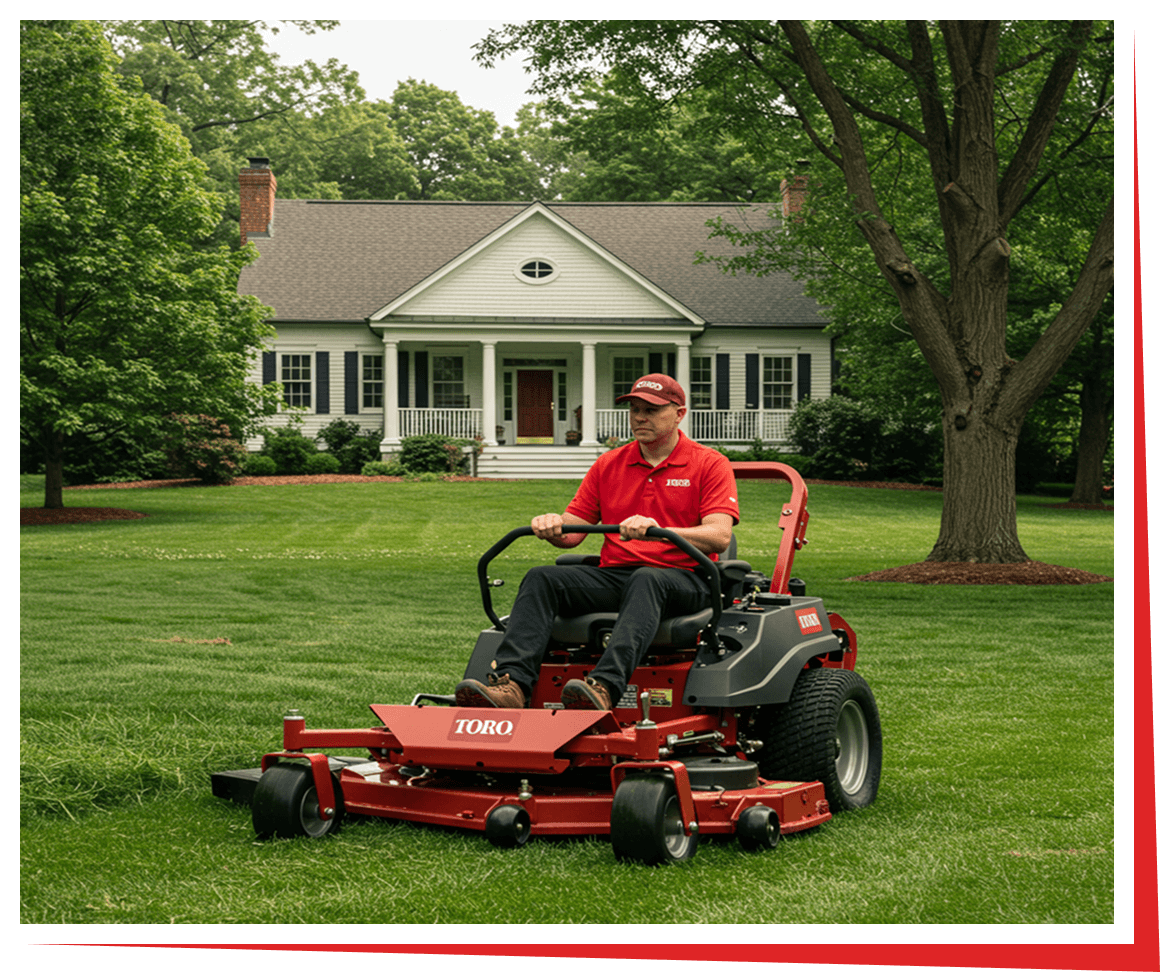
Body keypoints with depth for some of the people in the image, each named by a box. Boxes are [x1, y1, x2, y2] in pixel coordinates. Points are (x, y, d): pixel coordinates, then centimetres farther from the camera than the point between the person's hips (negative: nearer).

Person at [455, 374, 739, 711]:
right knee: (541, 579, -21)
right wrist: (554, 527, -12)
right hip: (614, 575, 5)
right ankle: (511, 685, -40)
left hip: (683, 579, -5)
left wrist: (658, 530, -29)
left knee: (646, 580, -40)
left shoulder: (710, 464, 4)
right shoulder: (608, 465, 19)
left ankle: (604, 688, -60)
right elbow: (572, 532, 14)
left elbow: (719, 536, -11)